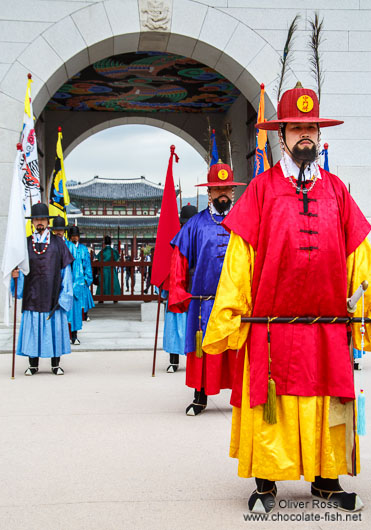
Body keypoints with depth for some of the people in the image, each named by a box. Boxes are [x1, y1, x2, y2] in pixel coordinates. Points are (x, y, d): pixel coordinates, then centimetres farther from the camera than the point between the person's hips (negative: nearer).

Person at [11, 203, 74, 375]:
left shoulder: (58, 242, 5)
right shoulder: (26, 243, 10)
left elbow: (66, 269, 4)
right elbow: (20, 269, 12)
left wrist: (64, 294, -3)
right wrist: (15, 274, -12)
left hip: (53, 294, -1)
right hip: (32, 294, 1)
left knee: (55, 327, 1)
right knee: (32, 328, 1)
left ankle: (55, 364, 11)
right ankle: (33, 365, 11)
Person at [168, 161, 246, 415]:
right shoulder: (195, 224, 9)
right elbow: (180, 260, 10)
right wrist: (179, 294, 4)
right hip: (204, 301, 0)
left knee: (240, 350, 2)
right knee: (204, 349, 2)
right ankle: (200, 397, 14)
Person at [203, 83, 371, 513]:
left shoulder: (335, 189, 12)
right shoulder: (261, 188, 3)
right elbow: (239, 257, -1)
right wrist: (226, 316, -5)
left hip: (328, 322, 3)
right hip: (272, 321, -3)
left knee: (330, 401, 8)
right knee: (269, 402, 2)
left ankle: (326, 479, 23)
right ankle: (265, 484, 16)